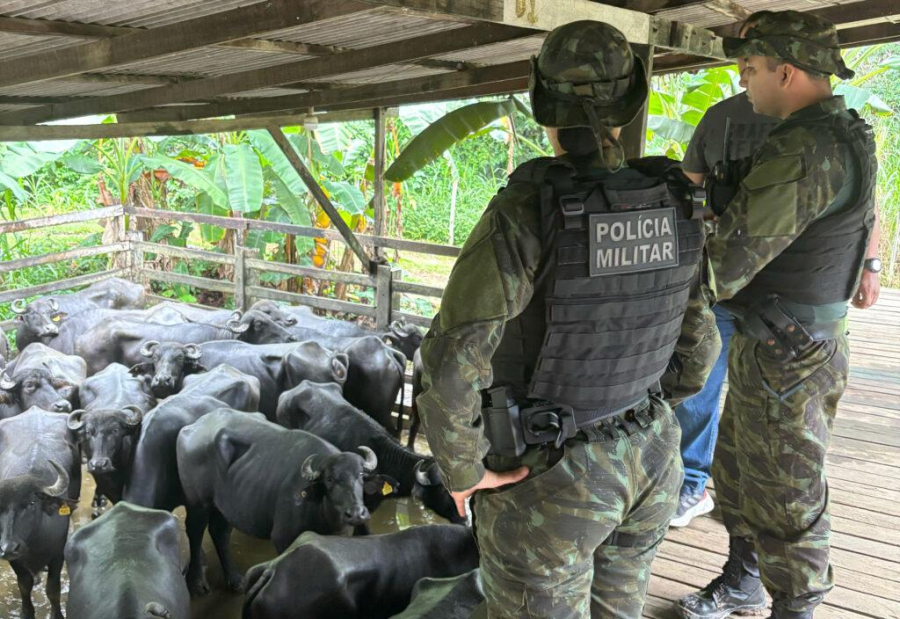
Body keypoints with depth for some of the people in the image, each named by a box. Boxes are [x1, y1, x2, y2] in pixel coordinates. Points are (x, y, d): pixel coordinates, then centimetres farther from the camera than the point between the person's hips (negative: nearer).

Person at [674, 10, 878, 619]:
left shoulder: (803, 152, -25)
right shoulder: (848, 135, 8)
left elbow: (725, 265, -28)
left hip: (785, 360, -10)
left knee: (785, 500, 6)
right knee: (737, 473, 23)